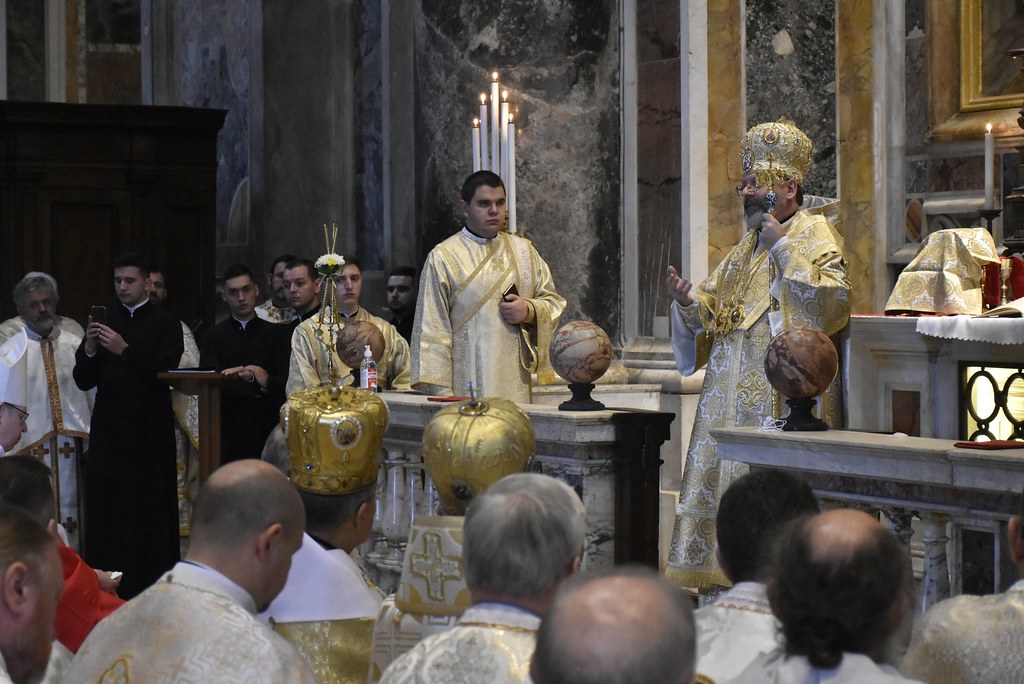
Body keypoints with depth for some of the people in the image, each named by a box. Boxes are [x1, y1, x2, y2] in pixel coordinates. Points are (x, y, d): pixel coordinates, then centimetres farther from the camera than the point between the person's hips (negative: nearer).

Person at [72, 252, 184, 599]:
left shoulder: (165, 325, 4)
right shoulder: (104, 322, 12)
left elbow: (165, 373, -9)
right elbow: (84, 381, 10)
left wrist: (124, 350, -19)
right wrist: (89, 349, -9)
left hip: (149, 433, -3)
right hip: (108, 433, 3)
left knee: (150, 509, -4)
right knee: (105, 512, -2)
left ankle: (152, 585, 2)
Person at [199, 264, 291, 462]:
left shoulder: (278, 334, 11)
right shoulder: (211, 337, 11)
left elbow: (287, 382, 1)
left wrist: (266, 381, -21)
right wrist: (253, 380, -20)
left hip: (268, 430, 0)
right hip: (228, 429, 0)